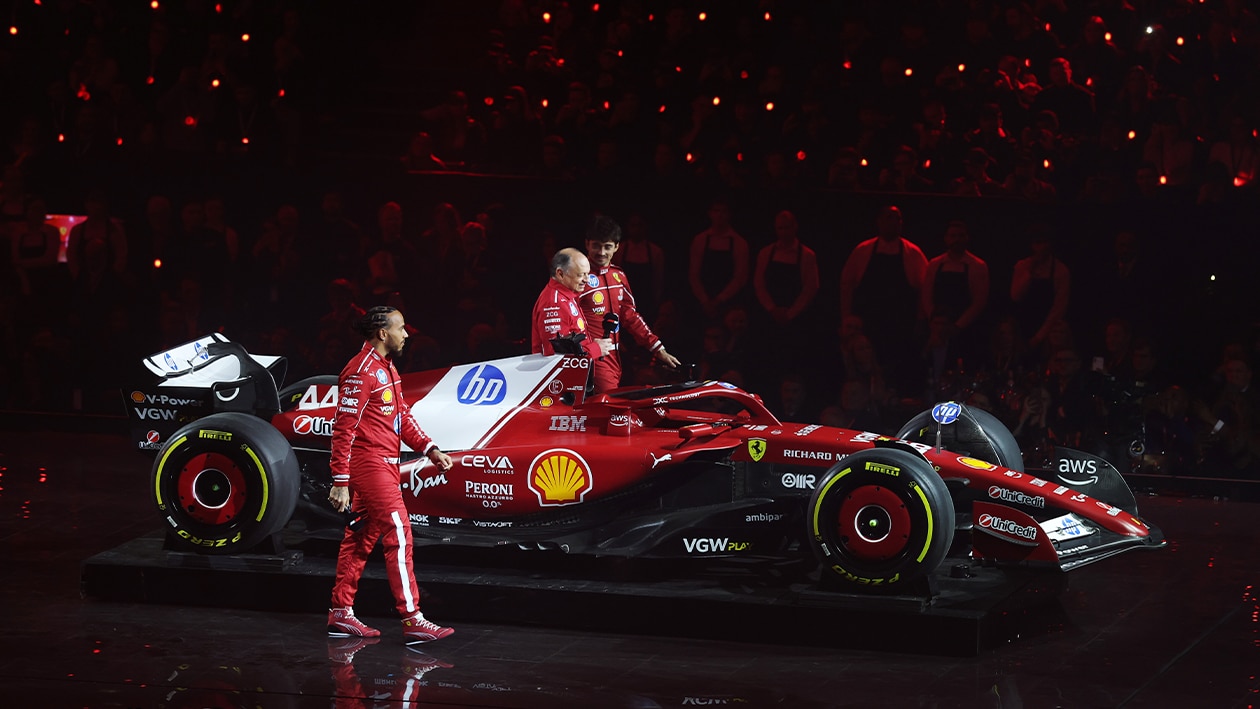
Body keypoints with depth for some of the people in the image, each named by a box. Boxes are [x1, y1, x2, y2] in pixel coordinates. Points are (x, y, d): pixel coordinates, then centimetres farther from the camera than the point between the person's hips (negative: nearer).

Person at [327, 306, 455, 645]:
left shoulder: (386, 369, 17)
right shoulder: (361, 372, -15)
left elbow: (403, 416, 20)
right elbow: (343, 428, -17)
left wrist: (430, 449, 7)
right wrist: (341, 482, -19)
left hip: (383, 465, 10)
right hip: (370, 464, -10)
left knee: (361, 539, 12)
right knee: (399, 535, -12)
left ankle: (341, 613, 18)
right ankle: (412, 620, -13)